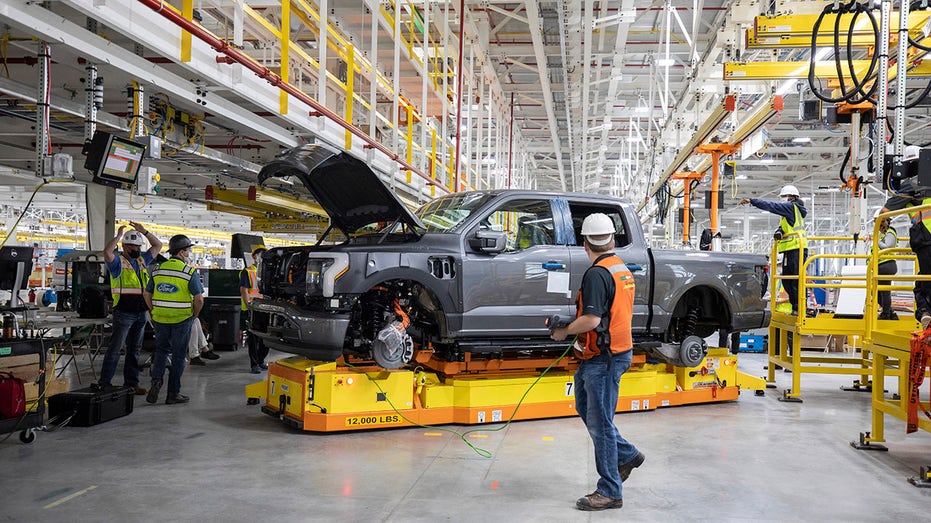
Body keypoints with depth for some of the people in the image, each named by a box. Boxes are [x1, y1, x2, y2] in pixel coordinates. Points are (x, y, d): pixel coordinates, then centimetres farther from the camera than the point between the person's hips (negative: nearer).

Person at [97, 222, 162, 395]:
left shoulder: (141, 260, 15)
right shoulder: (118, 262, -5)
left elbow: (158, 246, 22)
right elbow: (107, 252, -26)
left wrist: (144, 232, 10)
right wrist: (118, 236, -15)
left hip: (141, 314, 7)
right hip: (124, 313, -7)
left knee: (135, 349, 11)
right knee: (115, 348, -4)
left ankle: (131, 383, 17)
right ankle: (104, 383, 1)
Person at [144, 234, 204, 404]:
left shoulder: (158, 270, 5)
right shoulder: (189, 272, -11)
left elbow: (147, 294, 10)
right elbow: (199, 298, -13)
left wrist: (154, 312, 17)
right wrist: (195, 315, 3)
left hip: (160, 319, 4)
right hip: (182, 319, -4)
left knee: (161, 350, 21)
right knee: (178, 355, 6)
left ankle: (156, 380, 0)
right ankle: (173, 393, 11)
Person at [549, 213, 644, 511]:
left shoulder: (596, 274, -20)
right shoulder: (623, 269, 11)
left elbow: (591, 320, -27)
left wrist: (565, 331, -10)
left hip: (603, 358, -10)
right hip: (617, 349, 10)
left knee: (599, 422, -2)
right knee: (585, 408, 23)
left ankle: (609, 492, 6)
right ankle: (627, 455, 31)